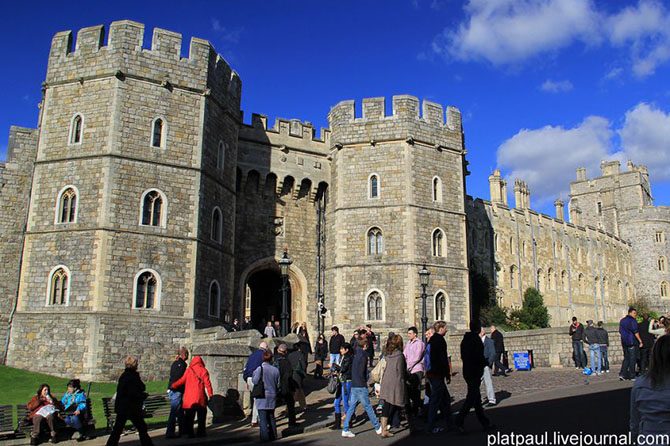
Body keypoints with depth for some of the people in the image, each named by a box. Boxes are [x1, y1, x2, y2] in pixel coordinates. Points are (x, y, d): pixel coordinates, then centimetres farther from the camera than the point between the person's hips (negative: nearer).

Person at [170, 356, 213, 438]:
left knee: (189, 416, 8)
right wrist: (210, 393, -1)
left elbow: (182, 380, -1)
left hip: (189, 397, 1)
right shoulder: (203, 370, 1)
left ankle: (189, 433, 5)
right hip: (200, 396, -1)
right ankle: (201, 432, 10)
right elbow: (207, 383, -4)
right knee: (201, 415, 11)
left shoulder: (189, 370, 3)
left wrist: (173, 385, 11)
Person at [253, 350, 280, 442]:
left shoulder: (260, 369, -14)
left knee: (263, 417, 0)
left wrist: (254, 374, 5)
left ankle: (265, 436, -2)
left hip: (262, 396, -4)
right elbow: (278, 384, 7)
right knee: (271, 416, 16)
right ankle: (273, 435, 20)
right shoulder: (275, 370, 0)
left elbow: (255, 381, -11)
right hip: (272, 396, 5)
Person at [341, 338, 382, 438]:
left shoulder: (356, 354, 13)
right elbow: (362, 371, -17)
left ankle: (345, 430, 6)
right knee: (368, 407, 2)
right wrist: (365, 381, -6)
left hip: (353, 385, 8)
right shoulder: (363, 355, -11)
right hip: (361, 386, -7)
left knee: (351, 407, 8)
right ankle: (378, 428, 13)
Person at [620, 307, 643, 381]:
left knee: (626, 358, 12)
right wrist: (640, 341, -10)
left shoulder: (622, 321, 13)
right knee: (632, 359, 1)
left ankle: (622, 374, 3)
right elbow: (635, 332, -15)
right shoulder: (632, 320, -11)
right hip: (632, 342, -7)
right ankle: (632, 375, 5)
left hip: (624, 343, 7)